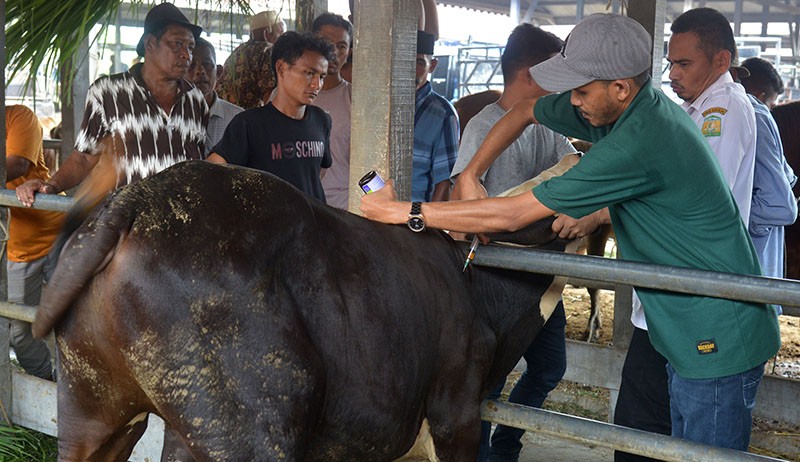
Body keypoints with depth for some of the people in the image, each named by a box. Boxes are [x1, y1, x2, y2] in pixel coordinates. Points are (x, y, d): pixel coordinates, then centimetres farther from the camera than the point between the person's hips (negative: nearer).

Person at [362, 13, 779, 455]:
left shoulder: (639, 141, -28)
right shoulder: (625, 107, 0)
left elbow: (511, 215, -25)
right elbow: (524, 111, 16)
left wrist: (403, 212, -18)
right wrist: (469, 176, 3)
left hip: (718, 340, -10)